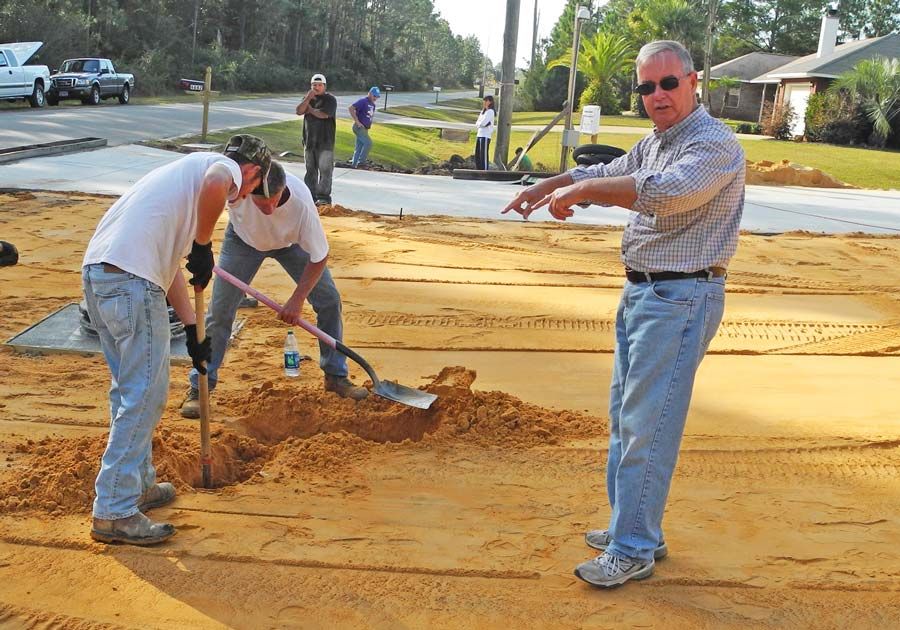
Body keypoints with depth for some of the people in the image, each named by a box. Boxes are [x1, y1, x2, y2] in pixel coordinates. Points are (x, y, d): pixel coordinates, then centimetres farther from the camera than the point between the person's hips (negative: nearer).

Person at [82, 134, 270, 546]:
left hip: (96, 271, 10)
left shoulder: (190, 170, 32)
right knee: (144, 396, -3)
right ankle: (115, 513, 2)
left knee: (129, 389, 20)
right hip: (131, 279, -10)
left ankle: (138, 485, 32)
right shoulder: (226, 167, 6)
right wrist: (204, 245, -9)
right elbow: (215, 185, -23)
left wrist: (192, 330, 31)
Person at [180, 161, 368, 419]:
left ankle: (336, 376, 12)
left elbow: (319, 257, -28)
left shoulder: (301, 202, -41)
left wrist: (297, 300, -25)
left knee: (329, 299, -6)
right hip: (244, 239, 0)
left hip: (291, 243, 0)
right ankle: (199, 387, 6)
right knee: (220, 309, -6)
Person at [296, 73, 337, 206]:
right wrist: (308, 98, -12)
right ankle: (310, 196, 17)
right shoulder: (307, 98, 14)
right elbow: (299, 111, -1)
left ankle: (324, 197, -4)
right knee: (310, 170, 11)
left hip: (325, 142, -6)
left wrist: (310, 109, -3)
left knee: (325, 170, -7)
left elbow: (324, 114, -19)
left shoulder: (330, 99, -4)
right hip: (309, 141, 6)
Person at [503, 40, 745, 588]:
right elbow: (609, 173, 27)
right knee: (625, 416, 16)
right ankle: (636, 528, 28)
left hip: (680, 299, -10)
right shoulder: (655, 143, 13)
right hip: (640, 291, 10)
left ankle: (634, 550, 2)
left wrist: (581, 189, -28)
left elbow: (666, 191, -34)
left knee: (647, 425, -8)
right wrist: (549, 185, 13)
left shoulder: (714, 144, -16)